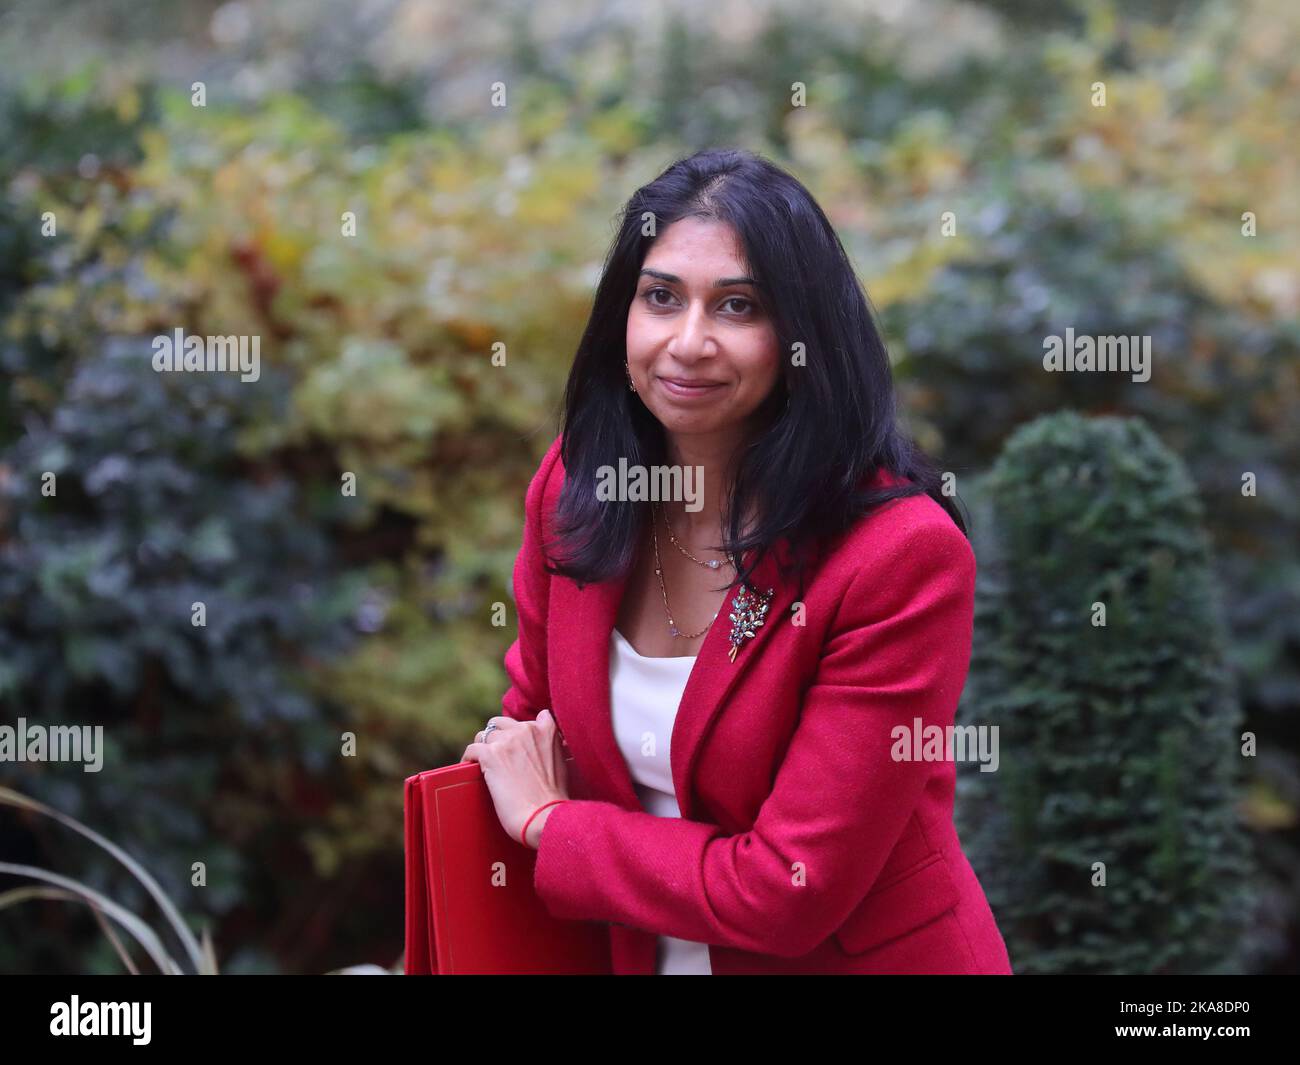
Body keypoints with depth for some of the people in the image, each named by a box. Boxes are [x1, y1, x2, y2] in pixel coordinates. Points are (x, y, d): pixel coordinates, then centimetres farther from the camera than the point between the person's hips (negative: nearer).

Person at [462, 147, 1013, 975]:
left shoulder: (901, 552, -25)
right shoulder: (574, 485, -8)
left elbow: (789, 891, -25)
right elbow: (532, 718, 7)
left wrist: (549, 823, -16)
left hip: (854, 955, -5)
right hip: (638, 950, 5)